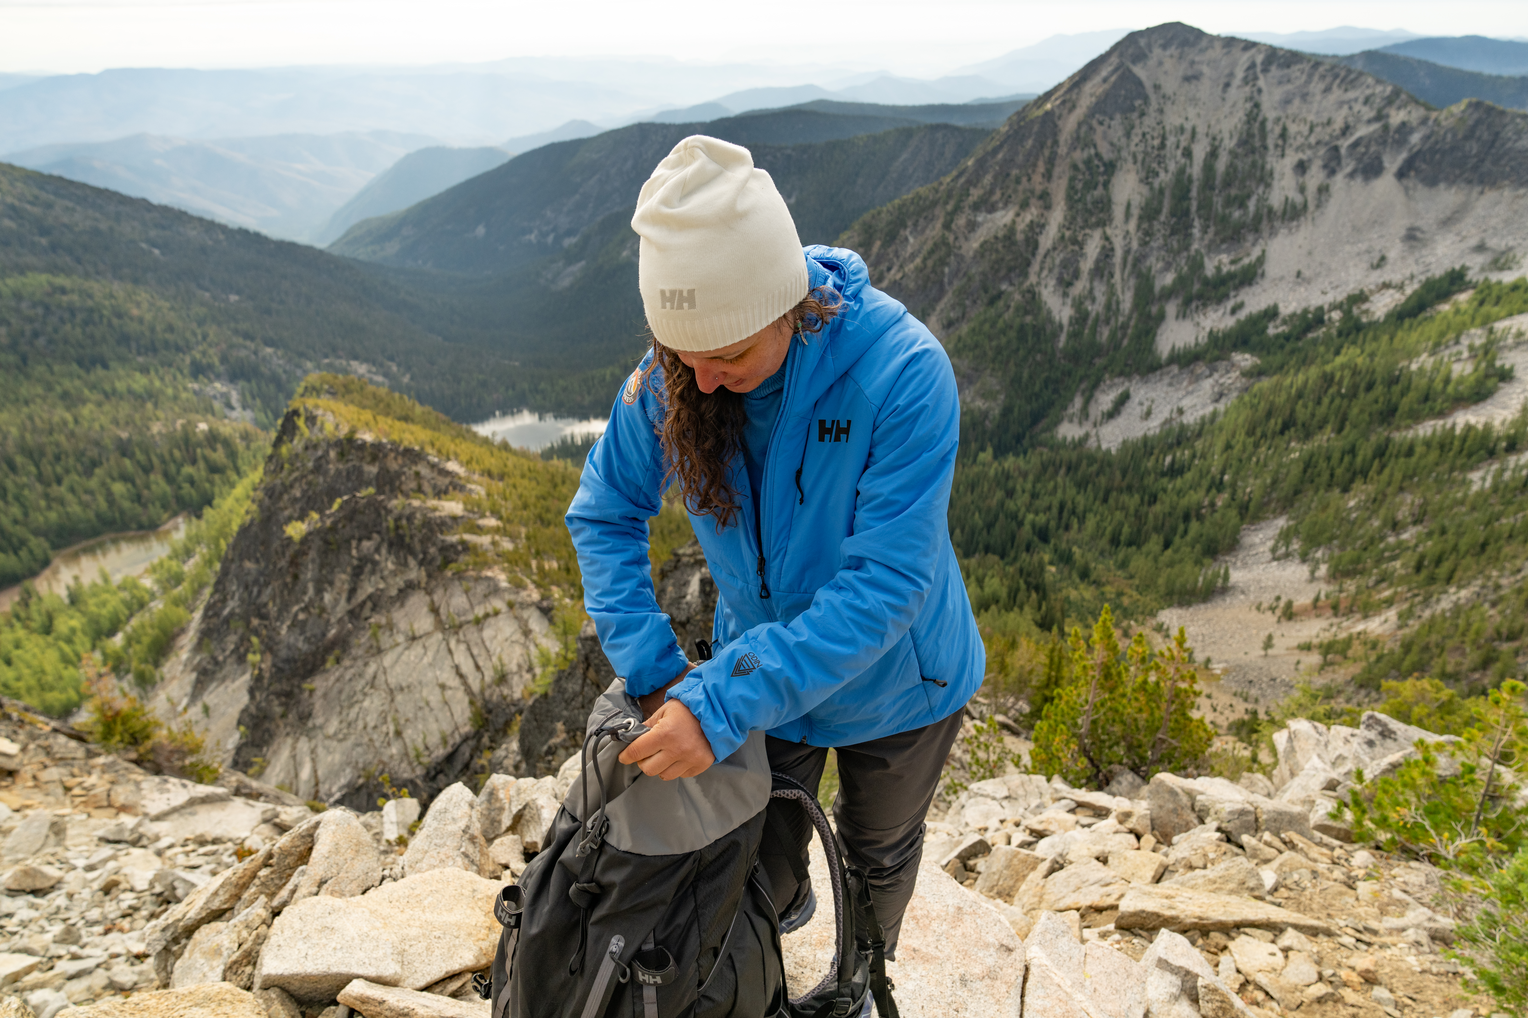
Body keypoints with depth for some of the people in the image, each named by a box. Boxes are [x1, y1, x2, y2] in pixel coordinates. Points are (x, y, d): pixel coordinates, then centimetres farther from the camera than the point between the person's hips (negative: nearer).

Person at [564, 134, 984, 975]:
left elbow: (885, 586, -35)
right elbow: (604, 514, -8)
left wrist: (722, 706, -38)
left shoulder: (904, 372, -34)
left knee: (877, 853, 27)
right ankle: (786, 906, 60)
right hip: (759, 667, 2)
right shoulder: (667, 378, -21)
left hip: (892, 685, -2)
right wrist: (653, 674, -19)